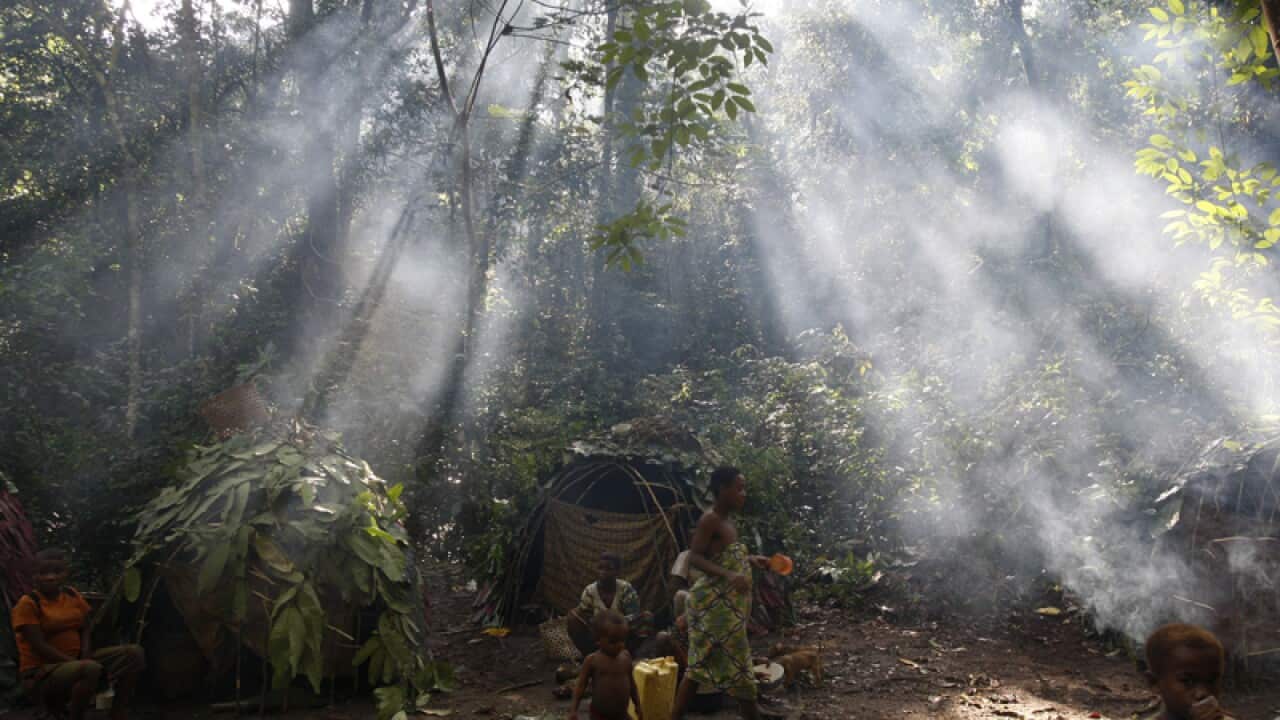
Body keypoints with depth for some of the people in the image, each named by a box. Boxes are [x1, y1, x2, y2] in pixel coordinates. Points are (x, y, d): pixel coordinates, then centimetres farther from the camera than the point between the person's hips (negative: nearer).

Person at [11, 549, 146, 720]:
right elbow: (40, 646, -18)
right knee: (90, 669, -38)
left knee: (133, 653, -12)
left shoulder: (73, 595, 8)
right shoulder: (28, 603, -11)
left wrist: (85, 657, -11)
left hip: (76, 662, 7)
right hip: (41, 674, -7)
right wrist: (78, 663, -24)